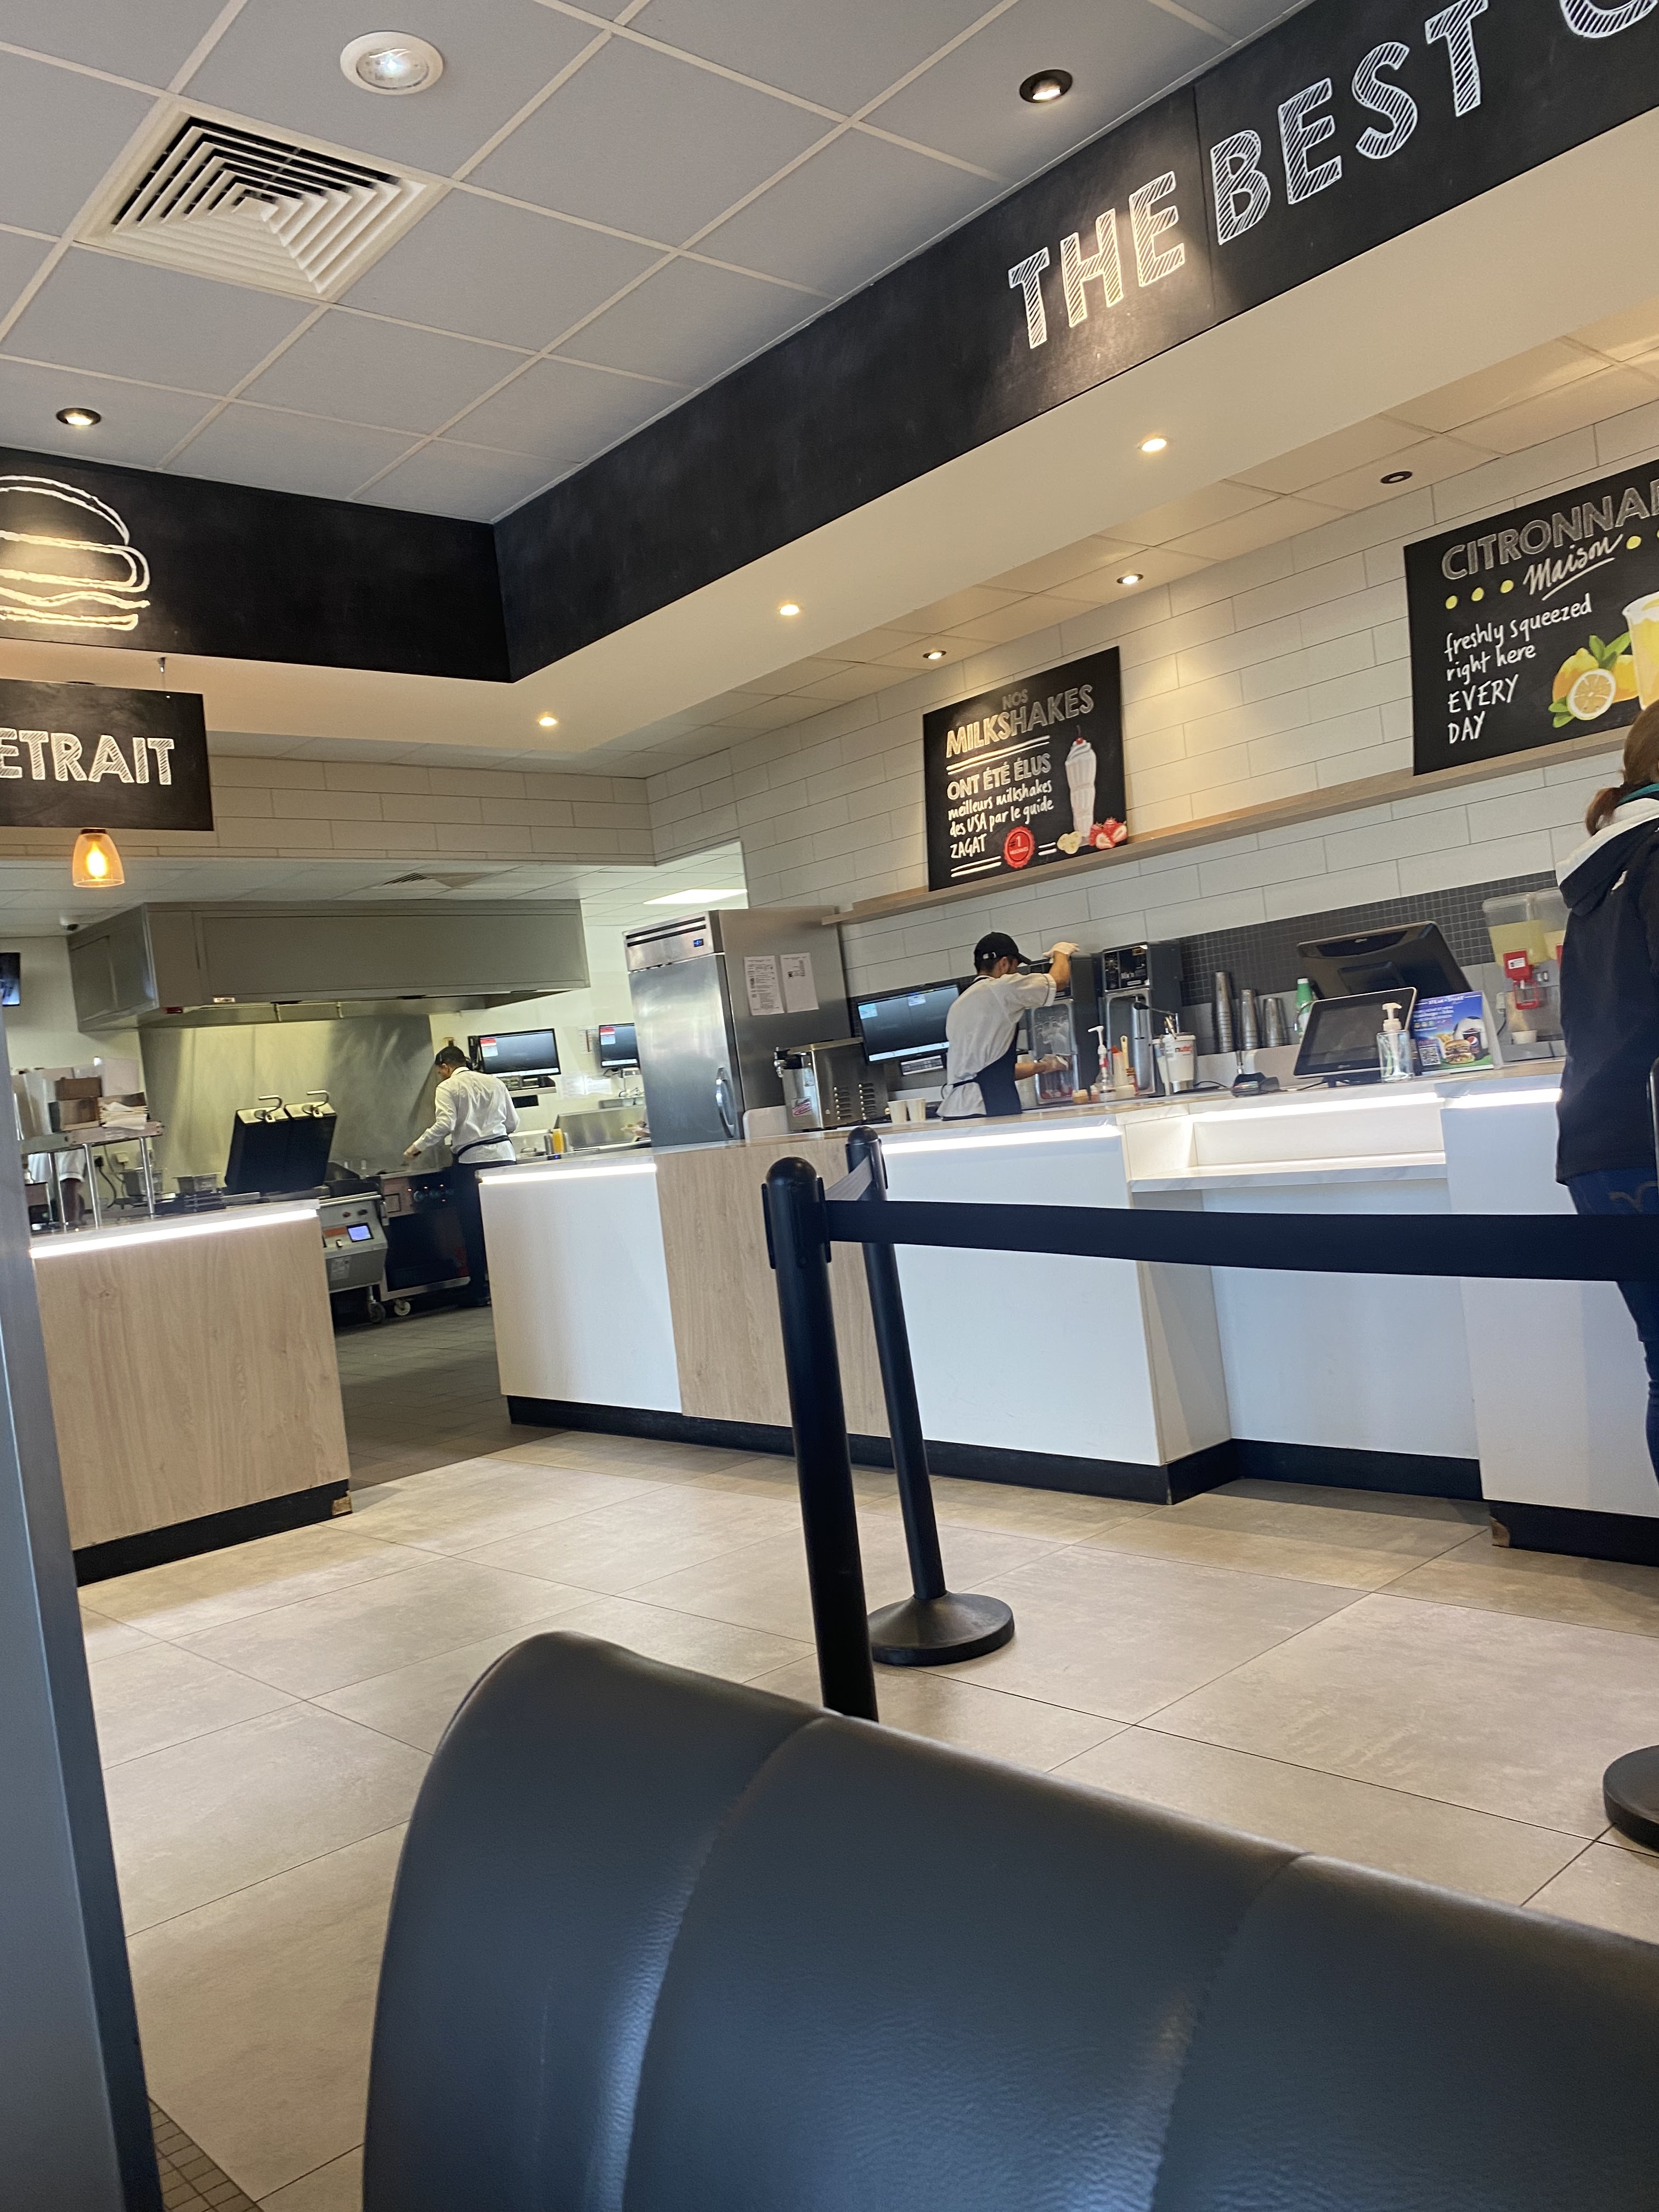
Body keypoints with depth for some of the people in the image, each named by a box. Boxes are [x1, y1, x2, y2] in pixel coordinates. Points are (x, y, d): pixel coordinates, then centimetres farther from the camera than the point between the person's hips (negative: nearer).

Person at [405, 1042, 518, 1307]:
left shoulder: (448, 1088, -2)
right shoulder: (495, 1082, 13)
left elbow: (445, 1124, -15)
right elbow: (512, 1122, 14)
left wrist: (416, 1147, -6)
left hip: (472, 1160, -4)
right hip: (503, 1154, 4)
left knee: (474, 1228, 4)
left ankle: (480, 1290, 8)